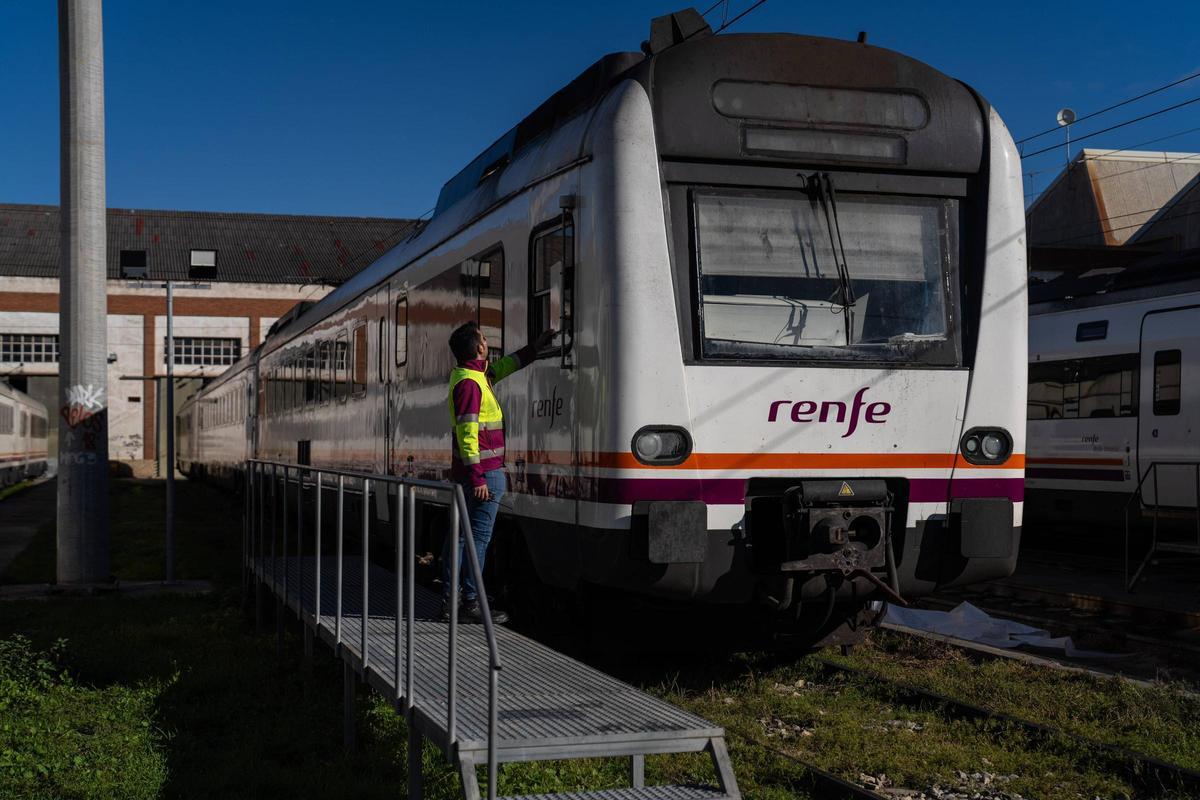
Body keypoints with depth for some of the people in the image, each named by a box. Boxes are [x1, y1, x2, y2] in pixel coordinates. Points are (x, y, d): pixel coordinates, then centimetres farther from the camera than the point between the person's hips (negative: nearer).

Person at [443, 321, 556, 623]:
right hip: (484, 473, -10)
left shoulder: (468, 374, 14)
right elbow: (467, 433, -22)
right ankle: (472, 602, -1)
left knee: (459, 534, 11)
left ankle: (448, 600, 14)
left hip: (466, 473, 10)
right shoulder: (469, 383, -17)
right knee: (478, 537, -5)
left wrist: (535, 347, 37)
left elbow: (502, 367, 33)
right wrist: (477, 478, -23)